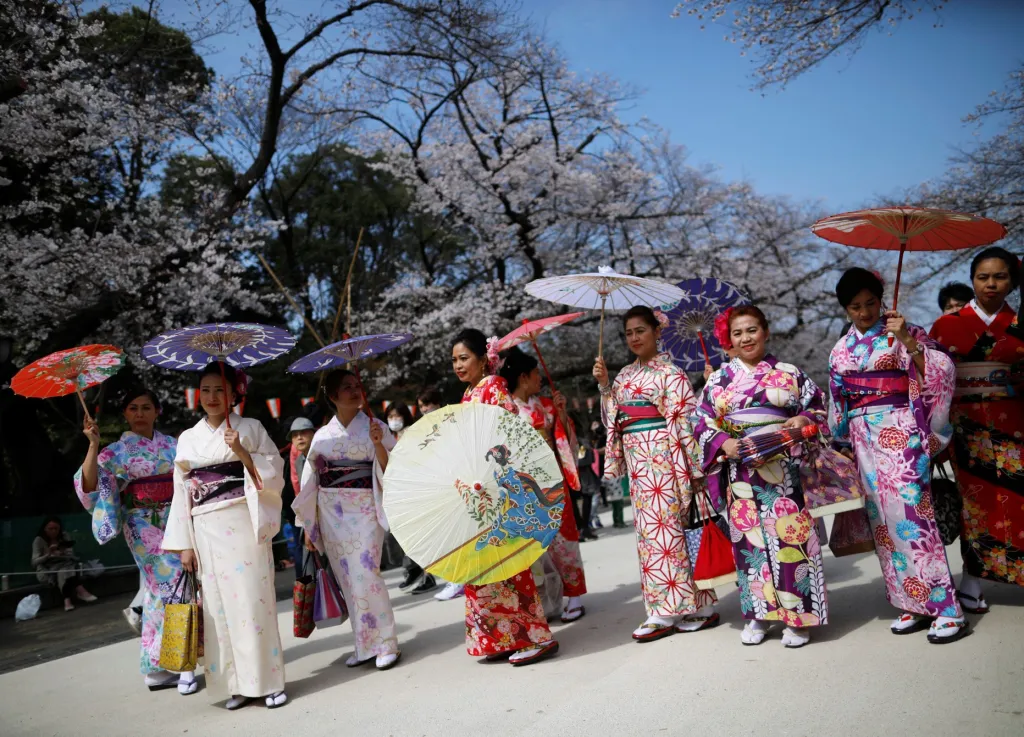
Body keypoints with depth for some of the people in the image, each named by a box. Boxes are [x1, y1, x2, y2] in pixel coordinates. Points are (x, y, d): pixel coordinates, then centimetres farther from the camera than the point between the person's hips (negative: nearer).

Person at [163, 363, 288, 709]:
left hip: (244, 525, -3)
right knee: (219, 605, 2)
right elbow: (182, 493, 12)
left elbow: (275, 473, 1)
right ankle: (238, 684, 12)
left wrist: (243, 453, -14)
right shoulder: (188, 439, 14)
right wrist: (184, 544, 7)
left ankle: (269, 681, 3)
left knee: (253, 601, -5)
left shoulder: (250, 428, 6)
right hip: (206, 532, 3)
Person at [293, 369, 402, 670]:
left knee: (365, 576, -10)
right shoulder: (322, 435, 9)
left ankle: (385, 644, 1)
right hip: (331, 513, 4)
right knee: (348, 580, 6)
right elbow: (311, 481, 12)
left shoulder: (375, 427, 2)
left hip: (363, 510, -3)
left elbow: (390, 472, -4)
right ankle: (365, 645, 16)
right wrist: (309, 525, 10)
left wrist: (378, 444, -19)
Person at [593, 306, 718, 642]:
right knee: (648, 527, 6)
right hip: (636, 458, 7)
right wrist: (604, 385, 3)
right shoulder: (625, 375, 16)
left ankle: (666, 610, -1)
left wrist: (692, 463, -14)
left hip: (661, 456, -7)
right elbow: (611, 418, 16)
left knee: (661, 525, -8)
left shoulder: (669, 371, -4)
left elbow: (685, 417, -9)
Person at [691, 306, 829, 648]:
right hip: (739, 470, 2)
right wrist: (724, 444, -10)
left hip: (784, 467, -1)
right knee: (749, 537, 4)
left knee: (789, 534, -4)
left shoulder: (790, 374, 7)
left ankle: (798, 615, 7)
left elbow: (819, 409, 9)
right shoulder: (718, 380, 10)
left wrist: (803, 419, -11)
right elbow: (702, 423, 7)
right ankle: (759, 613, 15)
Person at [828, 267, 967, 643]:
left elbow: (941, 371, -11)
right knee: (883, 518, 5)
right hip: (864, 439, 5)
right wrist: (842, 439, 19)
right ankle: (914, 604, 12)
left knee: (909, 512, -13)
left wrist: (908, 340, -22)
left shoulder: (903, 331, 0)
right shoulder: (841, 350, 13)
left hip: (900, 432, -5)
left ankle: (945, 608, -8)